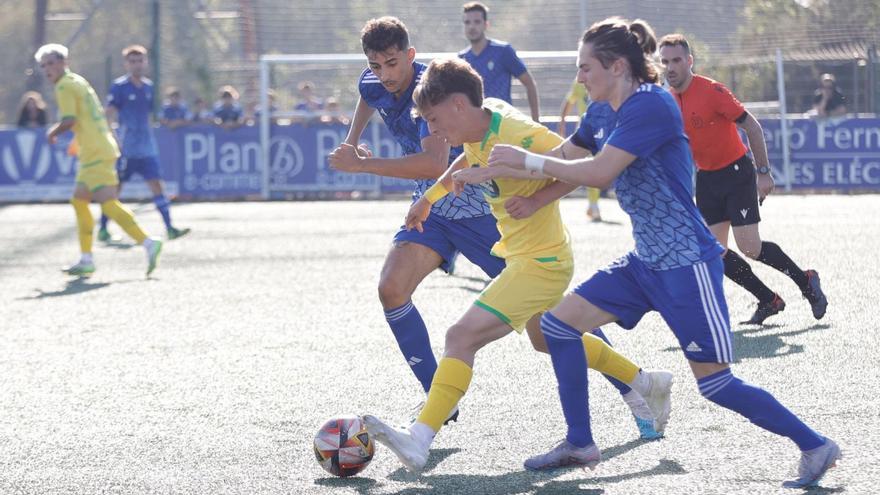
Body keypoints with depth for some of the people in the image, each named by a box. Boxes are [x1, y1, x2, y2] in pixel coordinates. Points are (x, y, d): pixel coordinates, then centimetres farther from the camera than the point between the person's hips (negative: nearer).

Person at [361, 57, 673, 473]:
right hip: (532, 256, 10)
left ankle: (418, 442, -24)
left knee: (462, 337, -19)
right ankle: (648, 384, 43)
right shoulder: (484, 122, -1)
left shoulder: (517, 135, -27)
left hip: (539, 263, -10)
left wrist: (535, 200, -28)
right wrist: (430, 196, 19)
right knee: (548, 340, 29)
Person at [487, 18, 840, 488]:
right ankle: (579, 445, 16)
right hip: (646, 263, 9)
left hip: (687, 265, -9)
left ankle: (815, 446, 9)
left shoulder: (650, 104, -19)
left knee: (716, 383, -5)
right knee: (559, 322, 7)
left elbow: (598, 172, -23)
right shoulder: (613, 113, 10)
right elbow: (575, 164, 15)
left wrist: (527, 159, -15)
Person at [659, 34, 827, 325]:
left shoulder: (711, 91, -18)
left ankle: (806, 282, 11)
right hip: (706, 179, 6)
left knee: (750, 248, -12)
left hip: (737, 172, -6)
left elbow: (752, 126, -14)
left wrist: (764, 172, -15)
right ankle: (768, 301, 13)